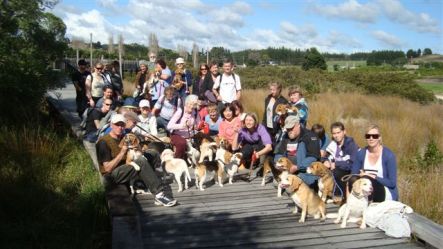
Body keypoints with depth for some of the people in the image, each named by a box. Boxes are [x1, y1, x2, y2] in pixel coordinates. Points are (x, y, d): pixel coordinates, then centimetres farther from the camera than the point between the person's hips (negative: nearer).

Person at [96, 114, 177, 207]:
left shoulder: (124, 139, 16)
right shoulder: (104, 142, -7)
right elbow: (108, 168, -15)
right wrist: (122, 153, -16)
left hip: (126, 171, 7)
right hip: (112, 175, -7)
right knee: (142, 162, -29)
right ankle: (159, 194, -27)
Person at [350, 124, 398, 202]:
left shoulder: (389, 155, -11)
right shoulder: (361, 153, 1)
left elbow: (392, 183, -10)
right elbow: (353, 176, -1)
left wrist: (374, 177, -21)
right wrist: (361, 176, -23)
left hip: (387, 193, -3)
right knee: (353, 180, -26)